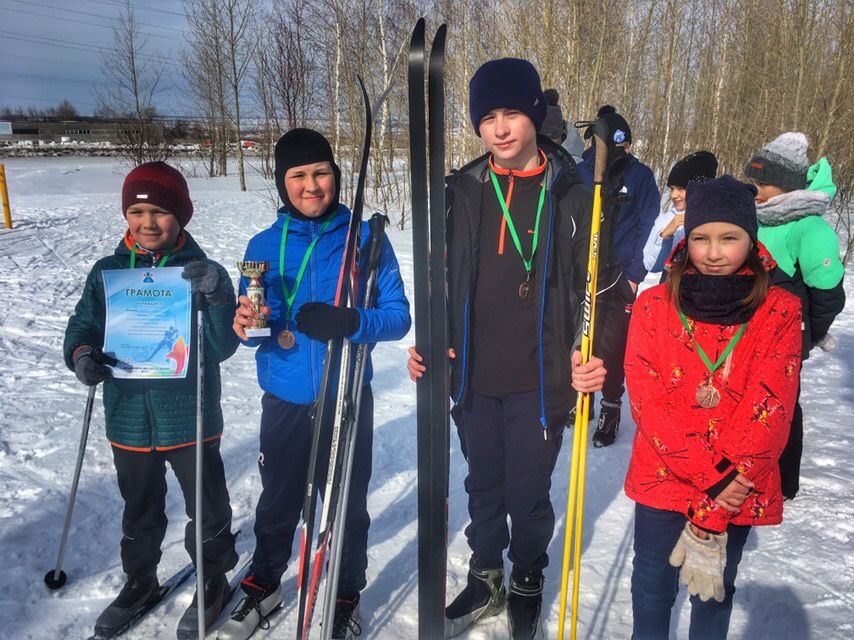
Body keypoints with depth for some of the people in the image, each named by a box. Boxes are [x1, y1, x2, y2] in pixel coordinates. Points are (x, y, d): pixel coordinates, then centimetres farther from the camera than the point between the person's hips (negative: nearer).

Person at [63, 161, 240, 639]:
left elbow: (222, 348, -16)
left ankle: (214, 580, 37)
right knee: (140, 510, 23)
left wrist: (213, 297, -32)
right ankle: (140, 581, 46)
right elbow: (83, 325, 7)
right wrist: (81, 353, -15)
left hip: (191, 419, -3)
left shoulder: (205, 273, -10)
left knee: (208, 508, 13)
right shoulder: (108, 272, 0)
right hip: (129, 417, 3)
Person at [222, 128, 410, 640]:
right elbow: (253, 326, 6)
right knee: (278, 500, 18)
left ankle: (347, 596, 37)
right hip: (284, 400, 2)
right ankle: (264, 585, 44)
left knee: (347, 503, 12)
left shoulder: (366, 239, -6)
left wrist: (349, 322, -27)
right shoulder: (264, 245, 2)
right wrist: (248, 325, -17)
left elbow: (398, 316, -8)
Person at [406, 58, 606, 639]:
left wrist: (590, 358, -16)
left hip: (539, 382, -2)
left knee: (529, 493, 12)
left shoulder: (571, 196, -5)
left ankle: (527, 584, 39)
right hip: (473, 378, 3)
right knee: (483, 486, 19)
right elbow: (442, 278, 9)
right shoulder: (463, 192, 2)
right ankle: (486, 578, 41)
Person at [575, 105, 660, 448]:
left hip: (620, 275, -2)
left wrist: (635, 274, -8)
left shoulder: (641, 176, -2)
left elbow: (648, 228, -2)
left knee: (611, 343, 0)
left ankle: (610, 408, 17)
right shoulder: (580, 172, 1)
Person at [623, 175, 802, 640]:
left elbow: (770, 409, -13)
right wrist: (709, 477, -17)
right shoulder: (654, 305, -6)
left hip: (738, 490, 0)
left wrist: (712, 512, -16)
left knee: (715, 590, 20)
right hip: (663, 478, 0)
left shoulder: (781, 313, -8)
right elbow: (646, 397, -10)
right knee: (653, 591, 15)